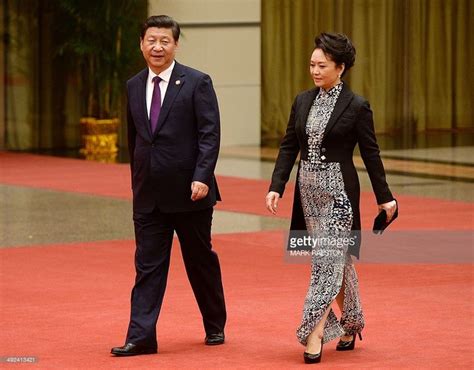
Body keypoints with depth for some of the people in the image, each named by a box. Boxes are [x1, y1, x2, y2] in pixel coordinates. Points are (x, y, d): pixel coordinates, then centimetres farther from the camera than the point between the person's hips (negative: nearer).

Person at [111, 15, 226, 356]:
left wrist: (201, 177, -20)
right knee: (148, 265, 0)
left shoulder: (197, 83, -6)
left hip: (188, 191, -4)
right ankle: (141, 337, -2)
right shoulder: (134, 86, 9)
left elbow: (210, 135, -11)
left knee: (201, 261, 11)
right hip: (149, 195, 4)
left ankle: (215, 326, 28)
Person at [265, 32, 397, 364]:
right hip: (308, 188, 5)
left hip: (339, 190, -5)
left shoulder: (356, 106, -8)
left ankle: (315, 332, -11)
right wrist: (276, 187, -1)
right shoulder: (303, 101, 7)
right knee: (337, 259, 14)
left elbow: (370, 154, -4)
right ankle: (350, 324, 26)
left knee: (328, 259, -9)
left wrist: (384, 197, -1)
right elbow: (289, 147, 8)